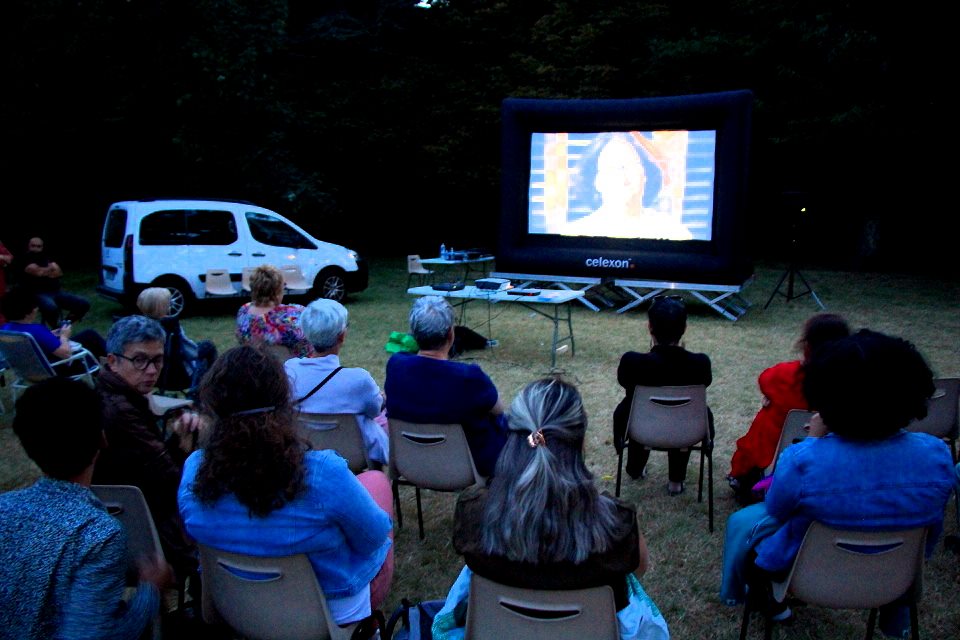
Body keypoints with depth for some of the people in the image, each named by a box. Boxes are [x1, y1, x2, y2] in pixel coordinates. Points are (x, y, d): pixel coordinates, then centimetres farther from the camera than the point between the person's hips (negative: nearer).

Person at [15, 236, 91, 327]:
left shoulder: (46, 258, 19)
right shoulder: (25, 259, -1)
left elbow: (59, 273, 7)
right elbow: (38, 272, -15)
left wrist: (44, 272, -9)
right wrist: (51, 268, 4)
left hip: (56, 292, 7)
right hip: (38, 294, -7)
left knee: (84, 304, -7)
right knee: (51, 307, -41)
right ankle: (56, 328, -12)